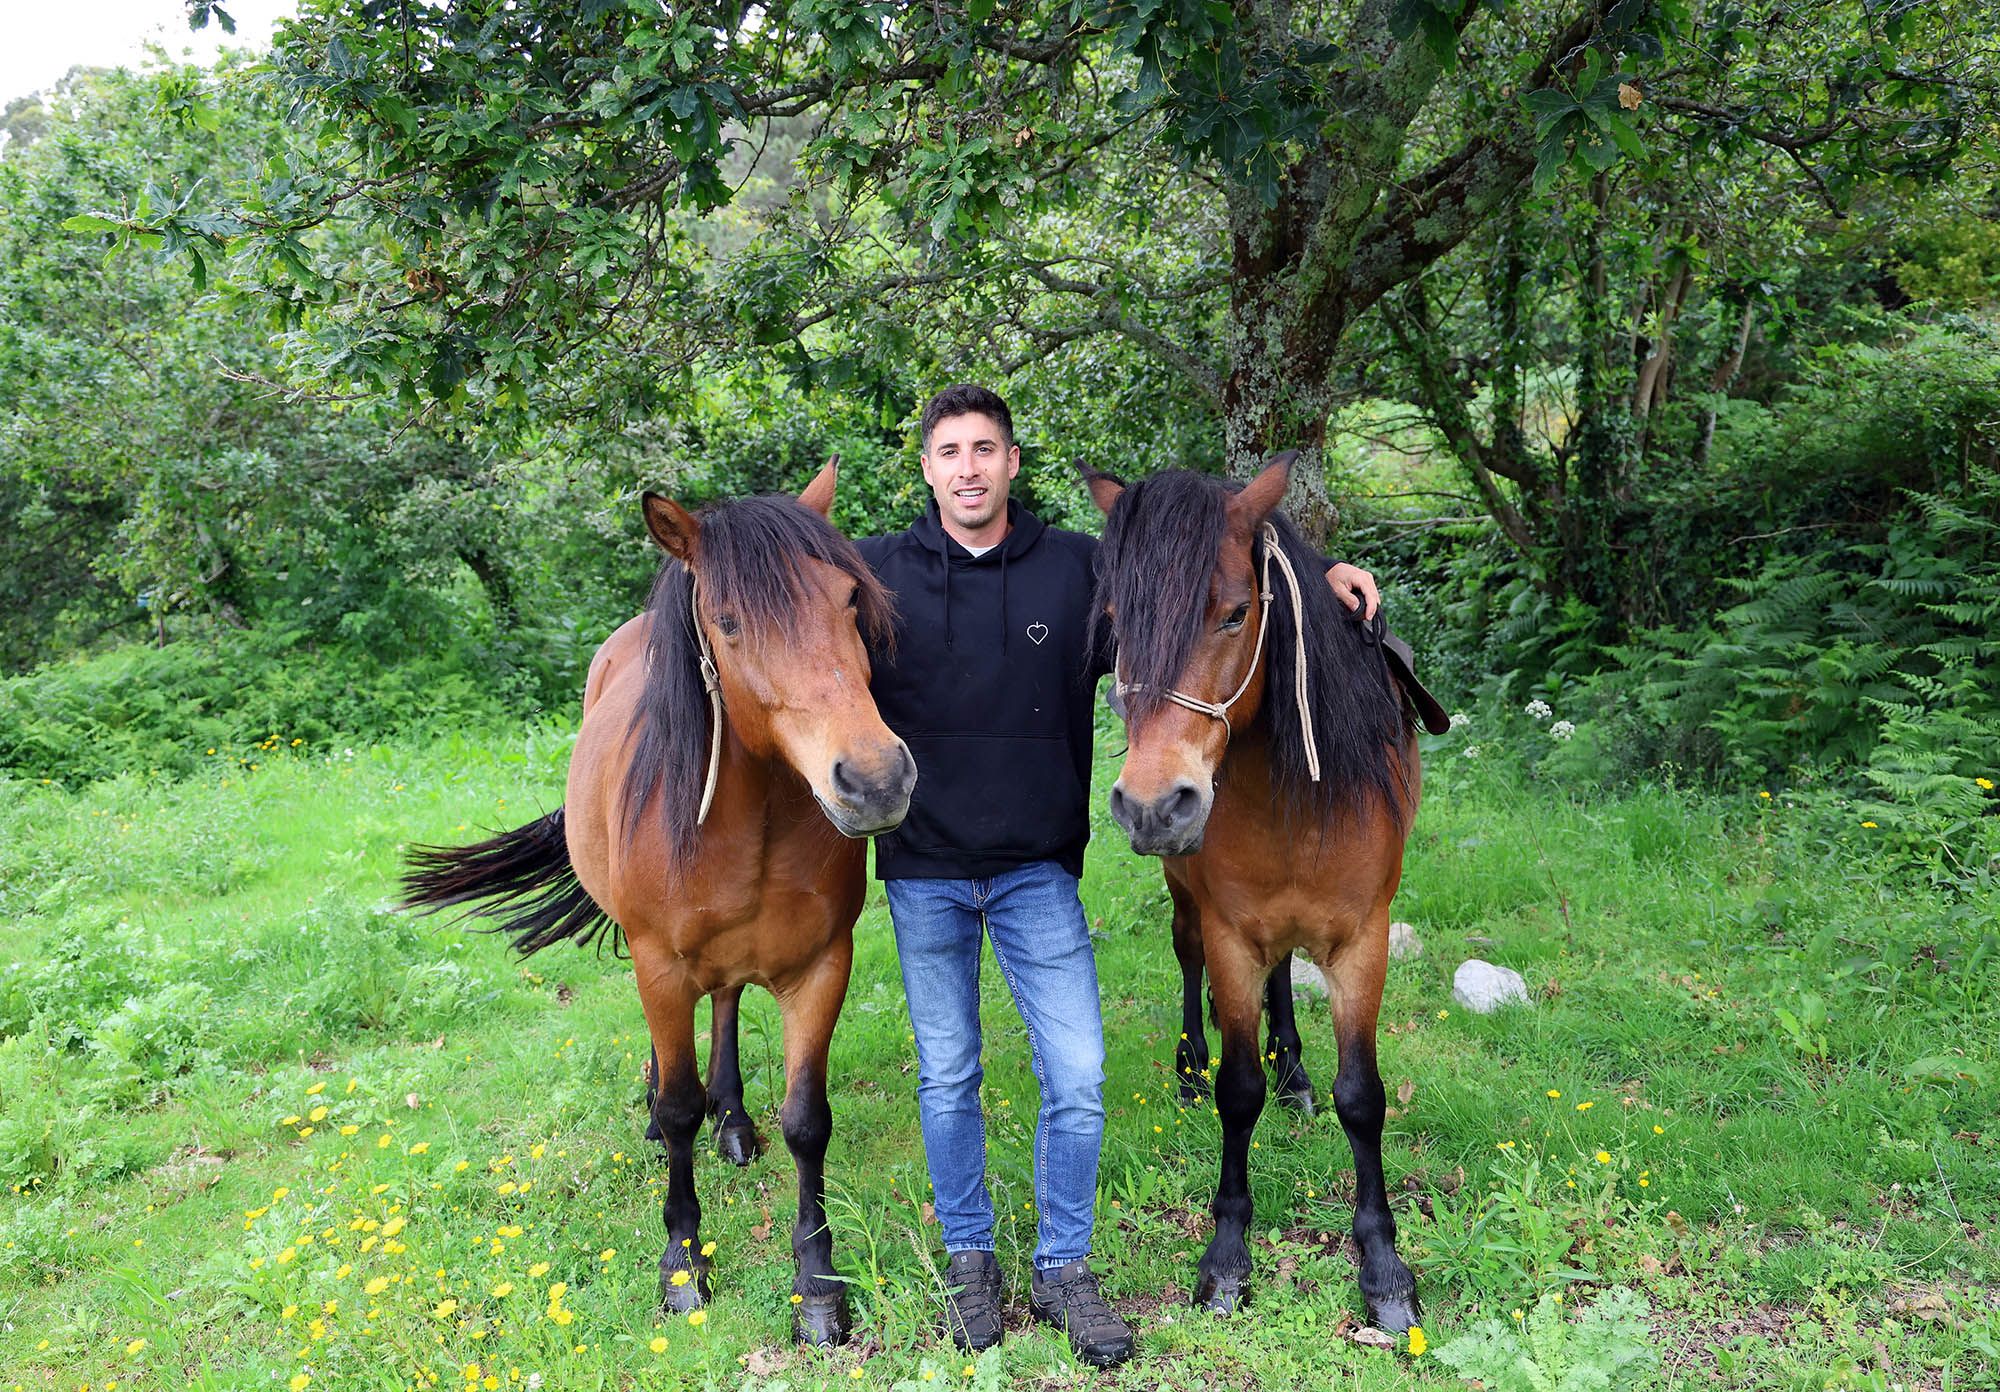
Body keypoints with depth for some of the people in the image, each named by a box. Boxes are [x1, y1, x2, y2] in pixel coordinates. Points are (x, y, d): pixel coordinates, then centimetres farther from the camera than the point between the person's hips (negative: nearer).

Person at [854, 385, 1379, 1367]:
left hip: (1037, 872, 1)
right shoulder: (878, 574, -2)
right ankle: (968, 1259, 32)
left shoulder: (1078, 568, 0)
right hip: (924, 876, 0)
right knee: (946, 1079, 12)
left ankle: (1062, 1268, 23)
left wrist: (1316, 578, -2)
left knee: (1077, 1078, 1)